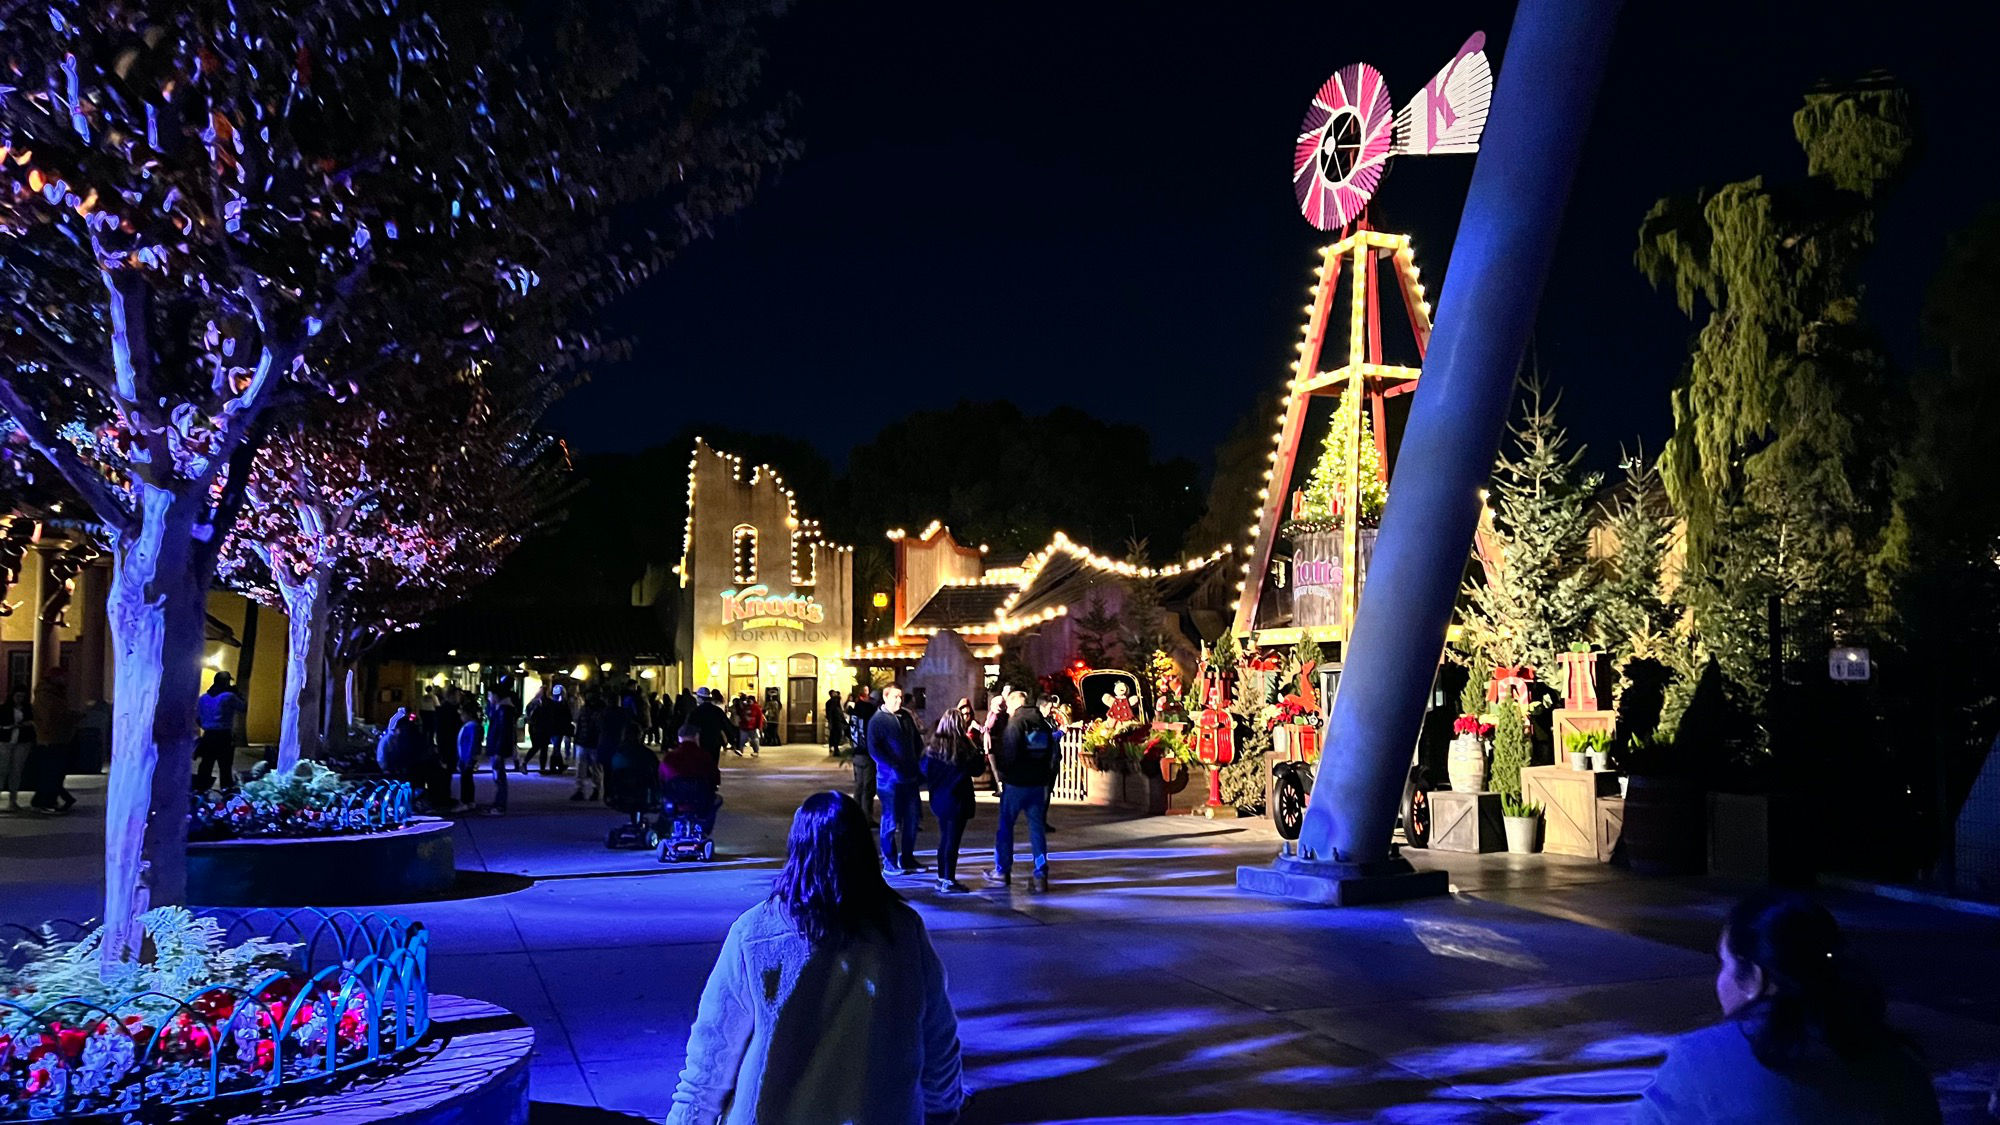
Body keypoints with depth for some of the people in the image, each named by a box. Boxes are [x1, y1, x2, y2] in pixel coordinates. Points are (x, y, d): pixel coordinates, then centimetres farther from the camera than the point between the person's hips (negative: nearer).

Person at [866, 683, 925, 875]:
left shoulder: (906, 717, 12)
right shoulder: (877, 720, -6)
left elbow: (918, 742, 21)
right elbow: (874, 749, -14)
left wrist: (918, 764, 7)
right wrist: (893, 767, -21)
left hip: (911, 777, 6)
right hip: (890, 778, -6)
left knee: (912, 819, 9)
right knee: (891, 821, 0)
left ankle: (907, 858, 21)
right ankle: (889, 862, 9)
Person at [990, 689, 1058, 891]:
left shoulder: (1015, 723, -10)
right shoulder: (1043, 724, 9)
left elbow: (1008, 754, -16)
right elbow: (1051, 754, 11)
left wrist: (1003, 776, -3)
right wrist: (1046, 778, 13)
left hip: (1015, 783, -5)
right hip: (1039, 783, 5)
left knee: (1005, 825, 9)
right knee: (1037, 828, 5)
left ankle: (1002, 871, 17)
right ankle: (1041, 876, -1)